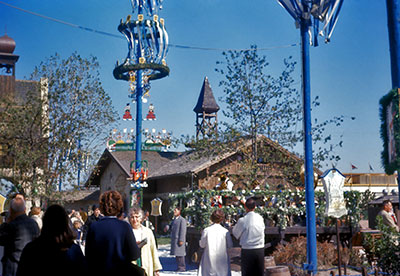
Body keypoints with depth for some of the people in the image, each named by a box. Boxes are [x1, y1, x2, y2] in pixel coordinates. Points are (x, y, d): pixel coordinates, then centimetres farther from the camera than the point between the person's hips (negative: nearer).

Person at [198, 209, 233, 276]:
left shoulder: (206, 230, -7)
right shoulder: (225, 231, -7)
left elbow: (202, 245, -2)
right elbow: (230, 245, 0)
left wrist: (200, 241, 18)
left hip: (209, 259, 0)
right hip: (222, 259, 0)